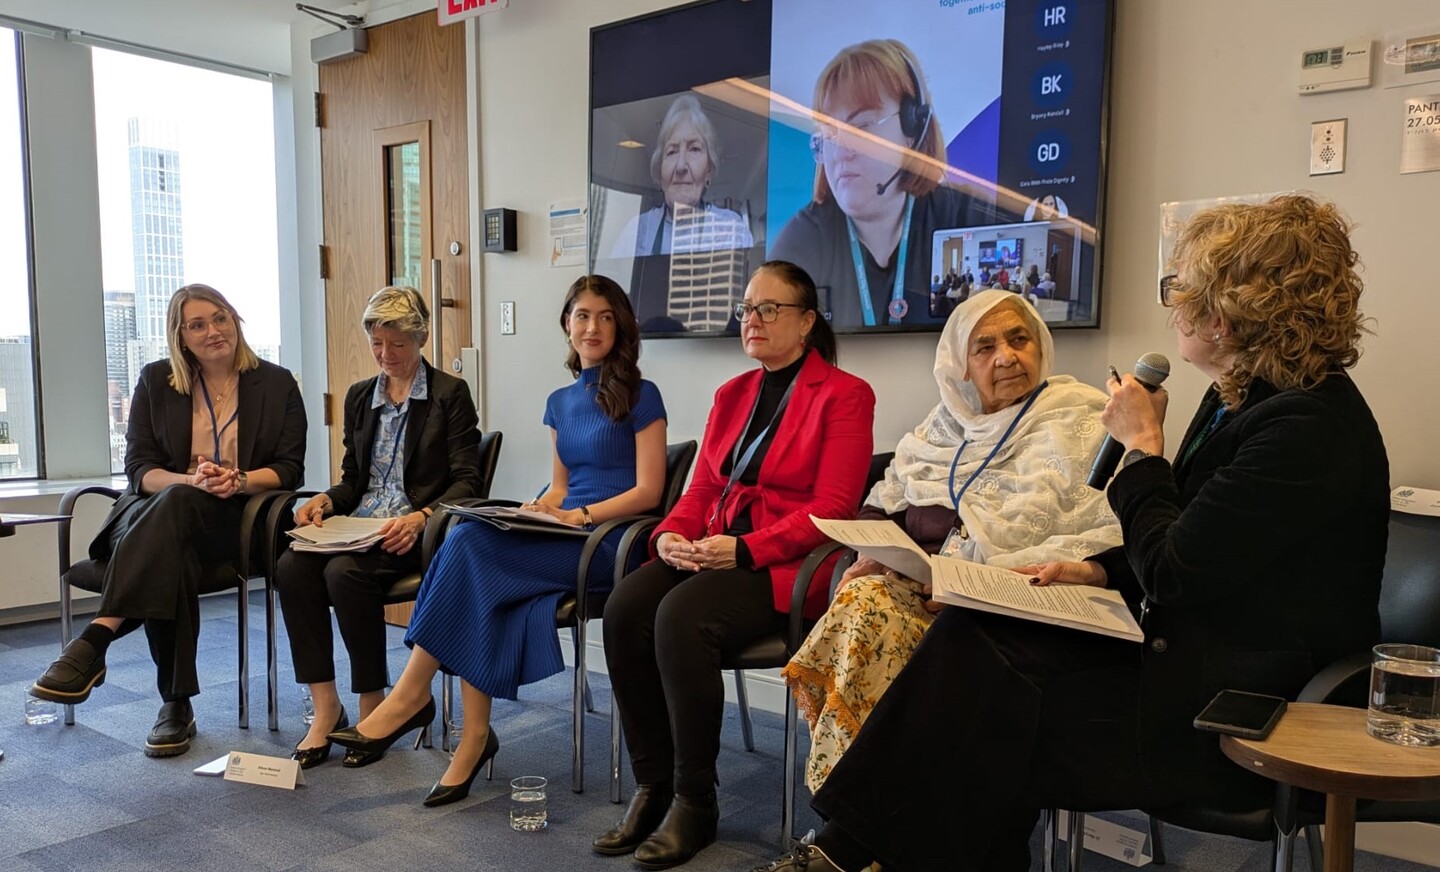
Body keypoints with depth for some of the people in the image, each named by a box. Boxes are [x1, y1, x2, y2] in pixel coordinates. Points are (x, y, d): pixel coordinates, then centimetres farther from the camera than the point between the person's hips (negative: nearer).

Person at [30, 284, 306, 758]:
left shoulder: (275, 383, 8)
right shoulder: (156, 381, 12)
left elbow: (290, 469, 4)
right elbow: (139, 469, 5)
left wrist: (239, 480, -17)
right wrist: (191, 480, -17)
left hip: (234, 518, -2)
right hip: (154, 510, 2)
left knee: (174, 505, -37)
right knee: (168, 553, -37)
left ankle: (94, 641, -47)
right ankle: (176, 704, -39)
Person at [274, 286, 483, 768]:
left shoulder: (450, 394, 1)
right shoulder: (359, 395, 19)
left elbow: (466, 482, -5)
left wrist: (420, 518, -22)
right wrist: (326, 500, -2)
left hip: (416, 531, -5)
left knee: (345, 572, -32)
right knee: (292, 566, -24)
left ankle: (372, 707, -14)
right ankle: (325, 707, -17)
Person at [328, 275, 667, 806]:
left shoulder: (640, 397, 0)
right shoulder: (560, 402, 19)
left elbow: (648, 490, -6)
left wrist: (581, 516, -16)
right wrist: (541, 507, 1)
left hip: (612, 542, -6)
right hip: (565, 538, 6)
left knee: (470, 543, -26)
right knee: (478, 585, -26)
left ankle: (410, 696, -18)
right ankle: (475, 739, -20)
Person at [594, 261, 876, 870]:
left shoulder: (845, 395, -1)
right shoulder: (732, 393, 19)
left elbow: (831, 509, -9)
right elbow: (702, 487, 17)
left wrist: (745, 548, -21)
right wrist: (671, 535, -6)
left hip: (788, 565, -6)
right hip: (709, 552, 6)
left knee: (681, 615, -32)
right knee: (624, 607, -23)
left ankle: (694, 802, -15)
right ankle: (651, 785, -10)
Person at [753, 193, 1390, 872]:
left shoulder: (1309, 429, -22)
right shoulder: (1241, 397, 10)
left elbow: (1174, 573, -21)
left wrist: (1142, 444, -11)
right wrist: (1096, 571, 2)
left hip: (1251, 709, -9)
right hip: (1191, 652, 9)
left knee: (1001, 702, -17)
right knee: (974, 635, -9)